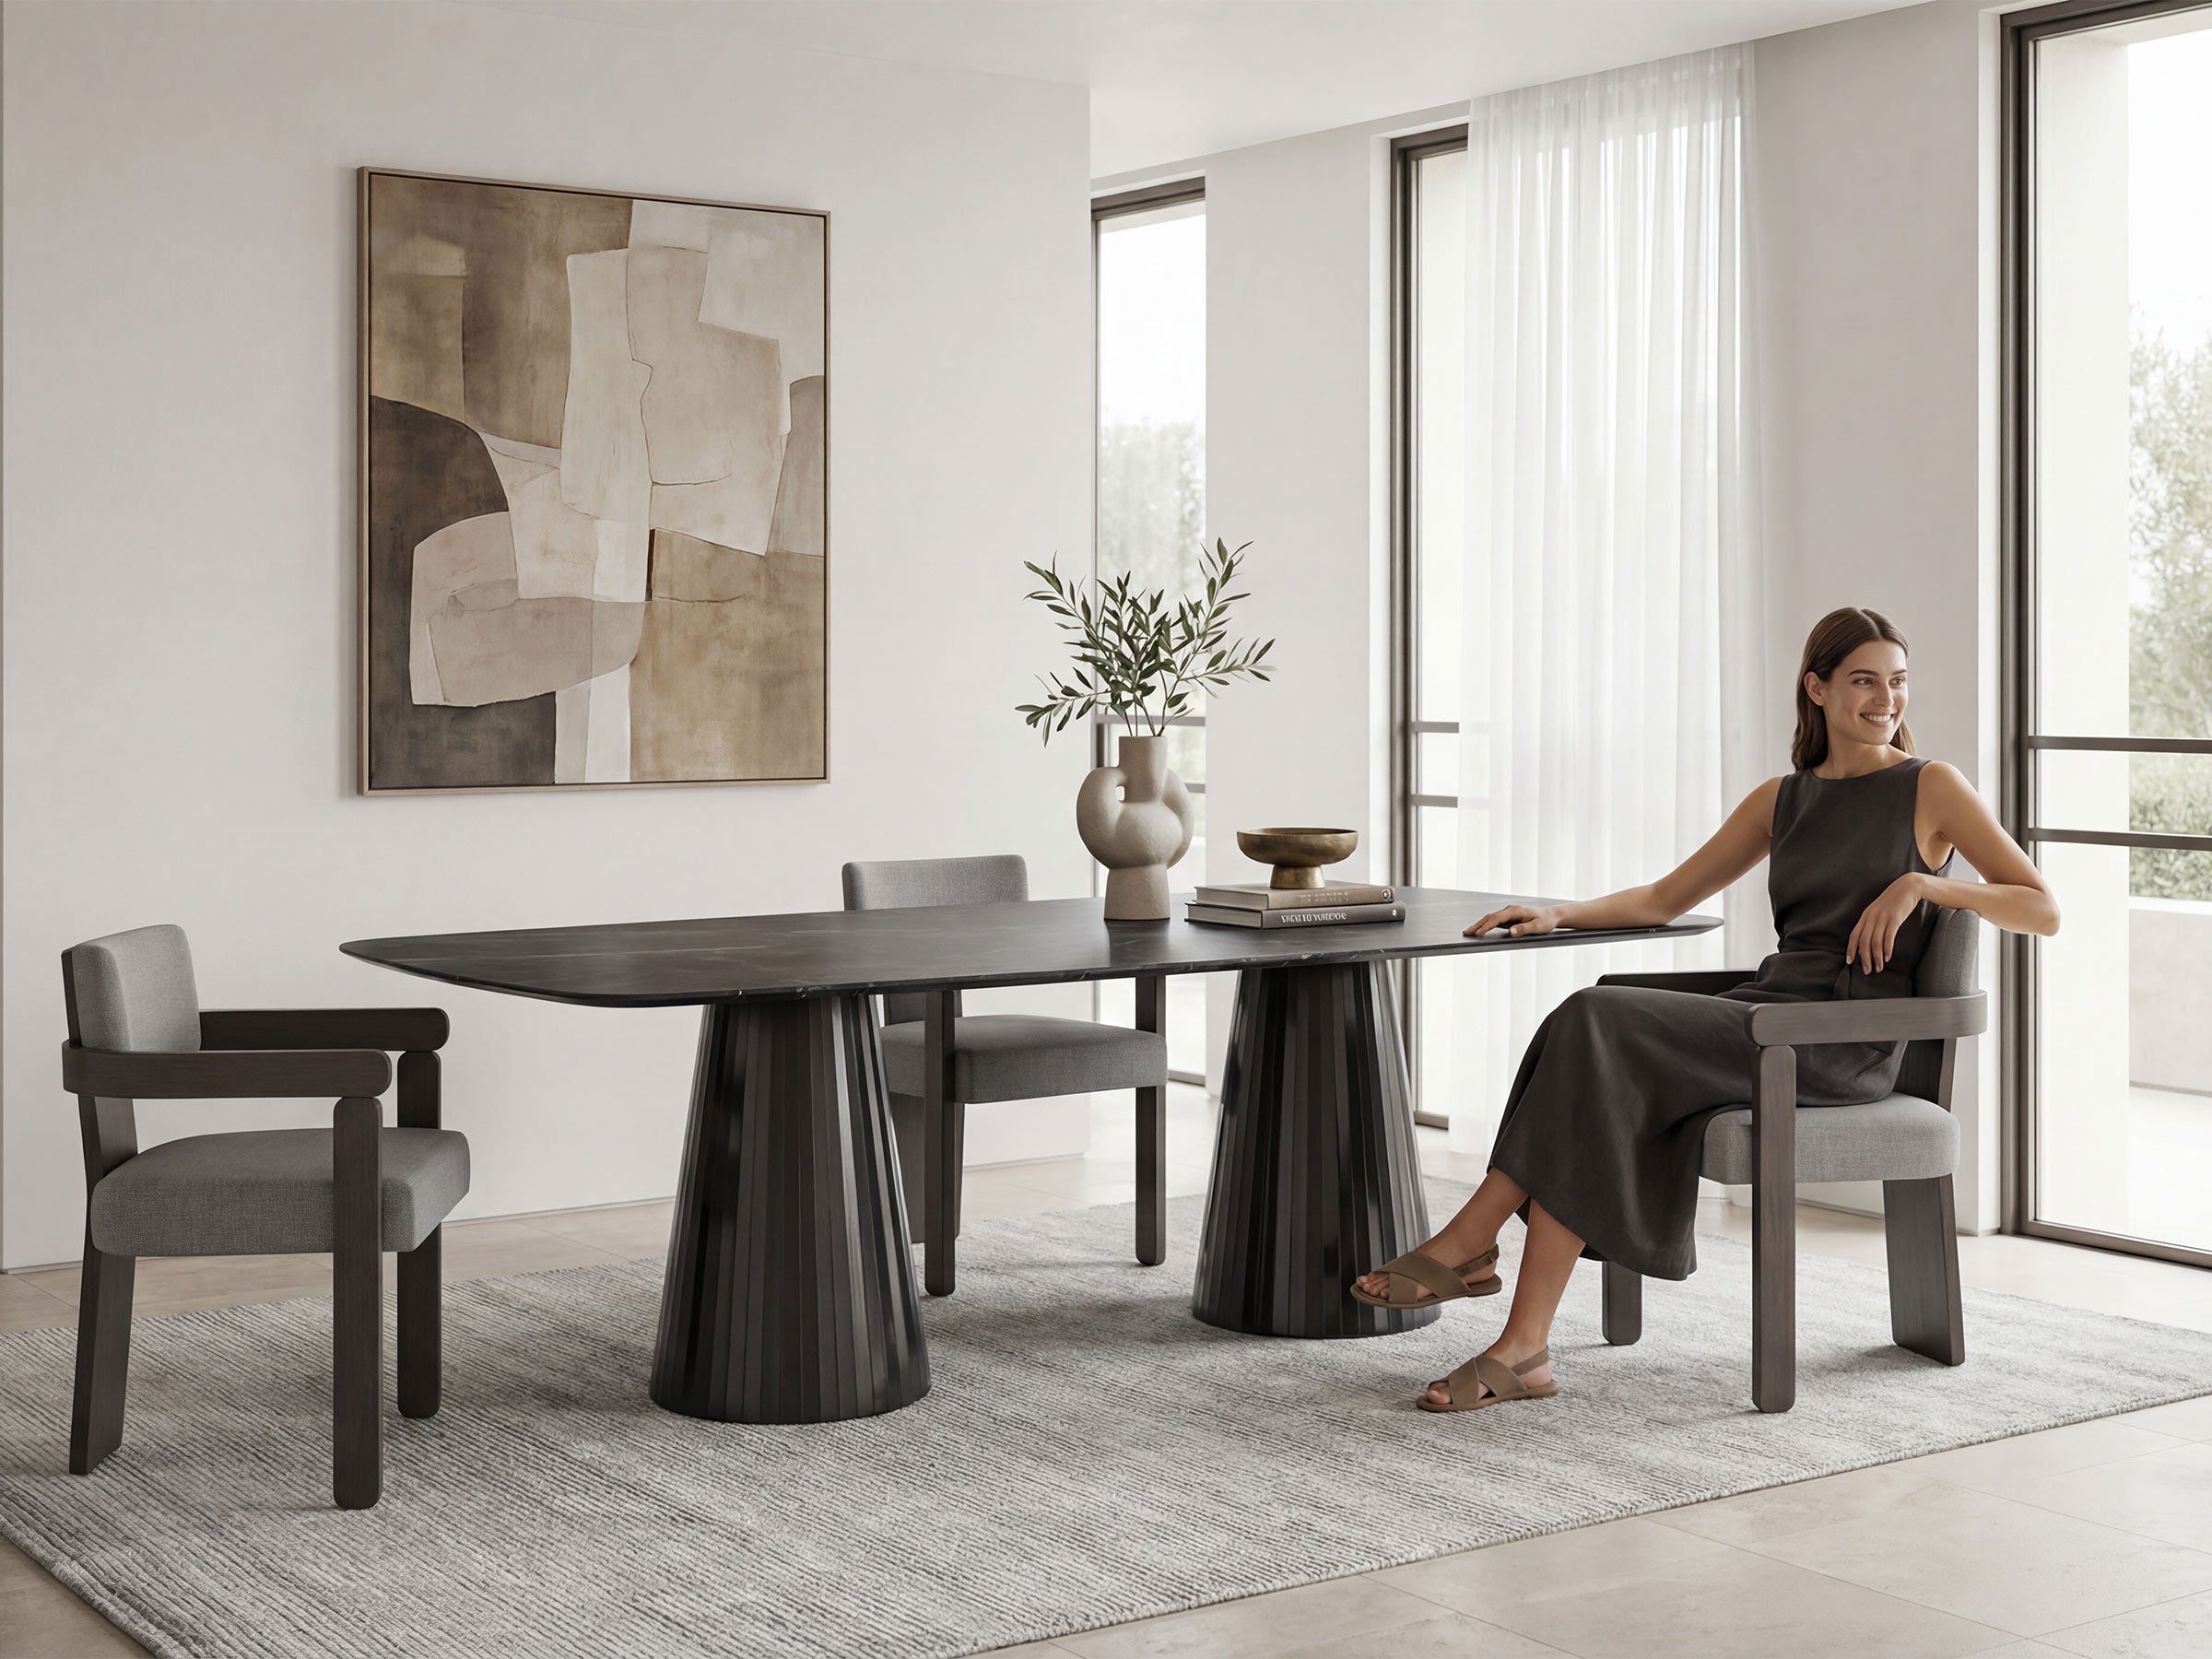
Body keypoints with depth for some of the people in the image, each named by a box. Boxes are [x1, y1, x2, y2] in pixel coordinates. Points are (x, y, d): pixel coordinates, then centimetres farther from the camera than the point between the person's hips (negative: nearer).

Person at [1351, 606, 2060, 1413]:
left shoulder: (1930, 788, 4)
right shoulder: (1782, 799, 19)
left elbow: (2043, 909, 0)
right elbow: (1665, 899, 22)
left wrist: (1922, 883, -14)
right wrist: (1559, 913, 6)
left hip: (1846, 1042, -5)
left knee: (1597, 1026, -27)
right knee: (1586, 1039, -26)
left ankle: (1473, 1240, -17)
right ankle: (1524, 1350, -30)